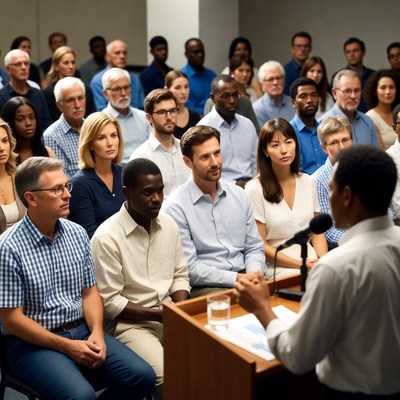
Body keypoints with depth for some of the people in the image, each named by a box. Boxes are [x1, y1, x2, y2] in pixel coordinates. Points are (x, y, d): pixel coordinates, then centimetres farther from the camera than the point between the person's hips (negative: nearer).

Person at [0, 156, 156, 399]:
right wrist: (67, 346, -15)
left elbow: (89, 291, 10)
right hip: (33, 341, -6)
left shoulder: (78, 234, 3)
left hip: (82, 331, 6)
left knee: (142, 376, -12)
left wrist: (96, 333, -8)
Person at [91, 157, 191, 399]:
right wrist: (157, 314, -16)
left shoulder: (169, 224, 4)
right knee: (168, 376, -28)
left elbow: (180, 276, 11)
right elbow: (109, 302, -14)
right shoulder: (107, 237, -16)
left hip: (169, 314, 6)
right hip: (128, 321, -6)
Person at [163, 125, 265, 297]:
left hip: (244, 278, 6)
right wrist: (237, 278, -15)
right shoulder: (175, 207, -7)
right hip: (203, 287, -6)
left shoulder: (239, 195, 12)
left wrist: (254, 273, -7)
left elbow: (254, 247, 15)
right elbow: (189, 268, -11)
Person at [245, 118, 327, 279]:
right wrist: (300, 264, -12)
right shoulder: (255, 189, -5)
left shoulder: (307, 182, 12)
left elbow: (317, 232, 14)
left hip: (312, 261, 5)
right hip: (278, 268, -5)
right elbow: (261, 245, -5)